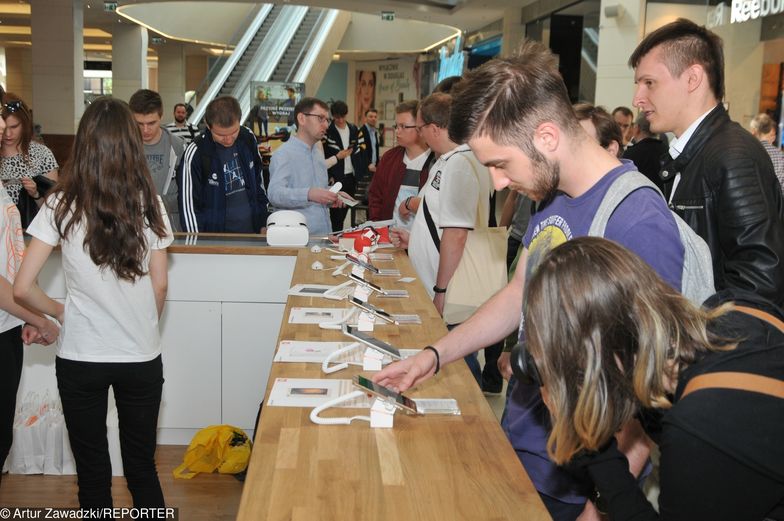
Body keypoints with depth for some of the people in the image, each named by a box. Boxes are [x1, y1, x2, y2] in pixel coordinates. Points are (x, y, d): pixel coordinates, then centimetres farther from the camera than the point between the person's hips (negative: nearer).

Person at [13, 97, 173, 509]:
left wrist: (59, 312, 7)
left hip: (80, 357, -1)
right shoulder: (149, 205, -7)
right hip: (141, 356, 1)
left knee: (92, 473, 15)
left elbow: (22, 289, -11)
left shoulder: (62, 207, -10)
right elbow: (159, 285, -1)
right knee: (142, 467, 17)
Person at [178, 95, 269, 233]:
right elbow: (188, 204, -10)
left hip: (252, 232, 4)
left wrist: (264, 223, 11)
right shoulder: (195, 153, -16)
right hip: (214, 237, -4)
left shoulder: (248, 138, -3)